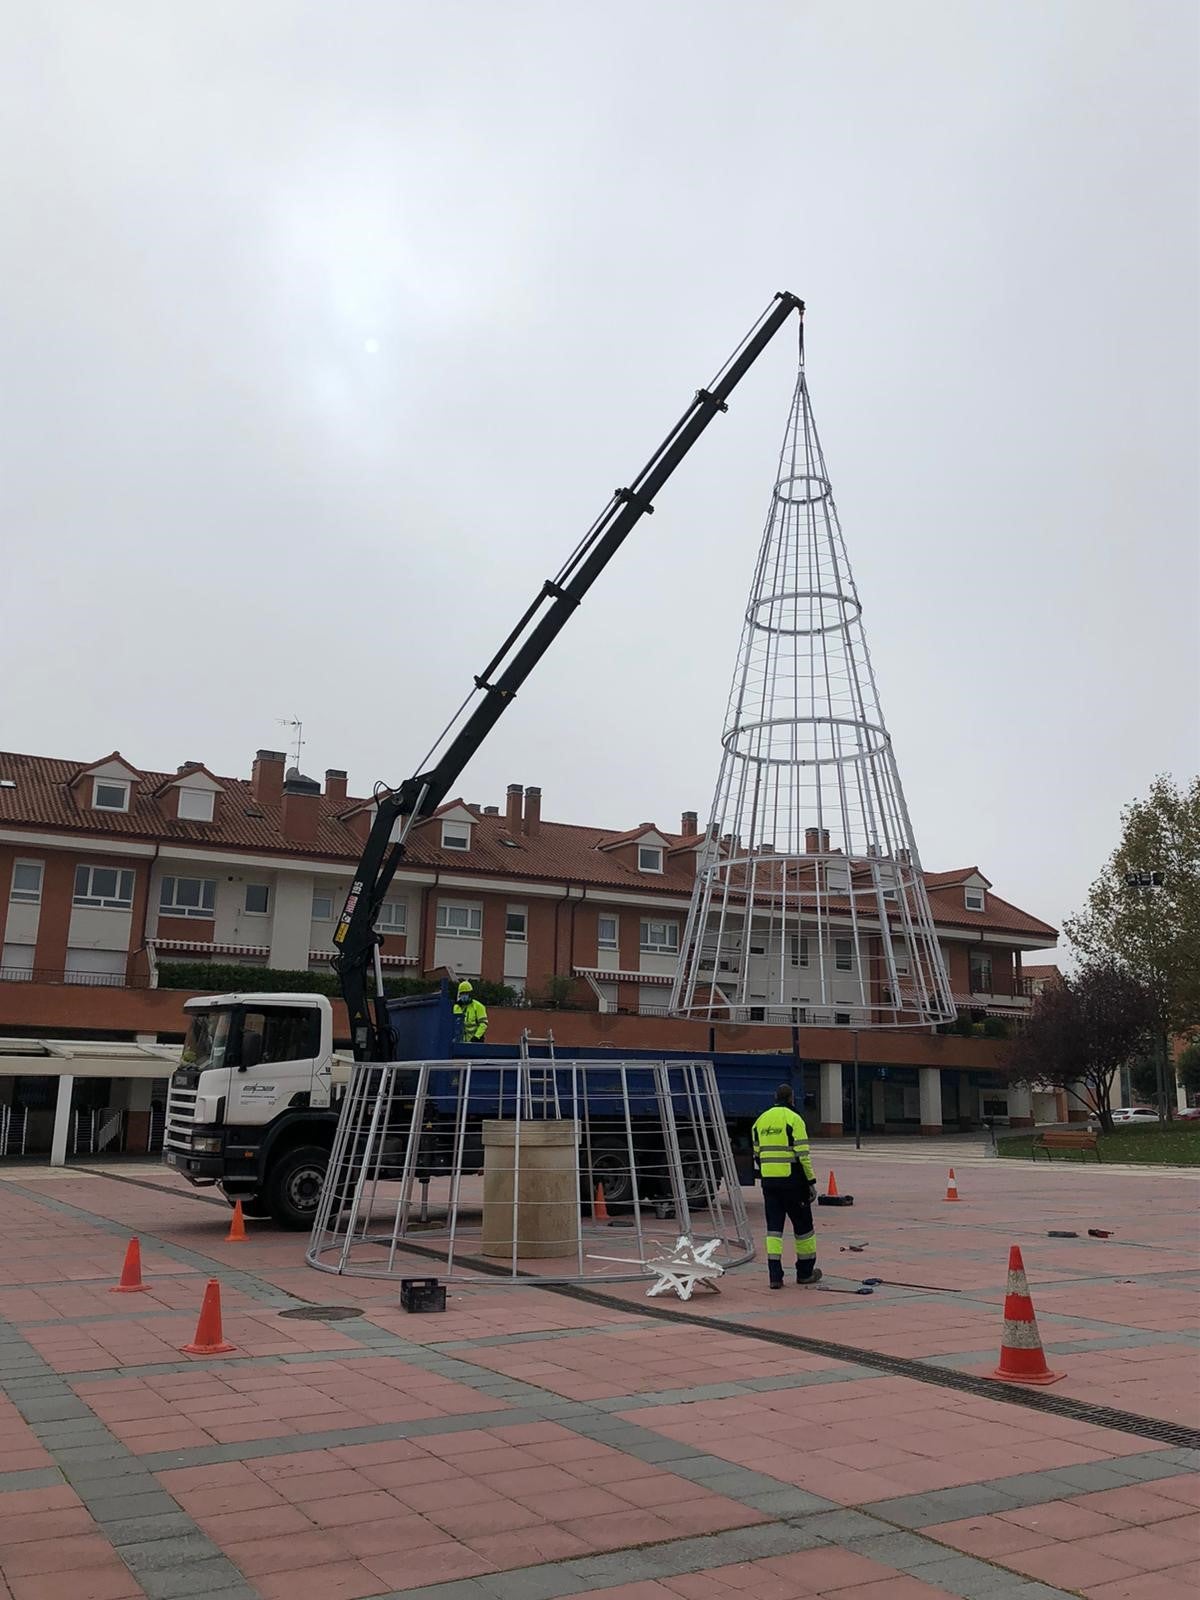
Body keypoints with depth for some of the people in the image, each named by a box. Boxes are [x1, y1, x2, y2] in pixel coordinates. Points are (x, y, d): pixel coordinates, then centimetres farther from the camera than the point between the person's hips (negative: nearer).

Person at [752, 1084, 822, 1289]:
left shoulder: (761, 1121, 10)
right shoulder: (793, 1119, -9)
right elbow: (803, 1155, -13)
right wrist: (811, 1182, -7)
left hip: (769, 1180, 5)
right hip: (792, 1180, -5)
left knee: (774, 1227, 6)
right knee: (802, 1225, 10)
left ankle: (775, 1275, -1)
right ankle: (805, 1272, 20)